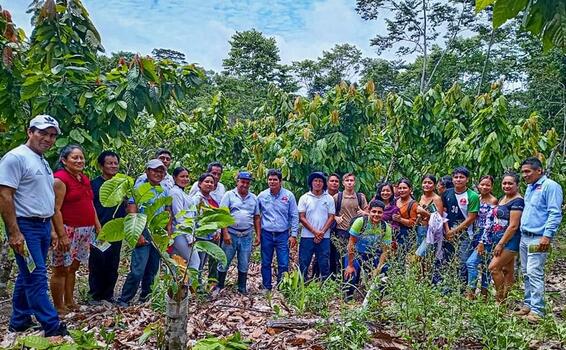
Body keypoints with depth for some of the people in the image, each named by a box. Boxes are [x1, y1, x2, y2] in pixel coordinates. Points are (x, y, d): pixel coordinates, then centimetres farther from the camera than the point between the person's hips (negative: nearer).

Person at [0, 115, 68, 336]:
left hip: (43, 226, 9)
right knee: (36, 277, -5)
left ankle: (19, 322, 27)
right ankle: (53, 328, -1)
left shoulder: (43, 162, 16)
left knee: (28, 276, 15)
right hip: (25, 227, -9)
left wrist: (50, 230, 19)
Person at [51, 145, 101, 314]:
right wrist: (61, 235, -20)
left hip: (86, 231, 8)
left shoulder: (85, 179, 14)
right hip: (68, 231, -8)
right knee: (61, 269, 1)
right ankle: (59, 307, 11)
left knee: (73, 267, 15)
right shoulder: (60, 179, -11)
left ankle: (70, 303, 25)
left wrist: (98, 227, 15)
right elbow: (56, 210, -15)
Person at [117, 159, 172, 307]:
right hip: (144, 234, -6)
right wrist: (138, 235, -16)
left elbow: (168, 213, 15)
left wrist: (168, 232, 6)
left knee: (152, 270, 13)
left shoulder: (165, 191, 11)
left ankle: (145, 298, 27)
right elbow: (132, 213, -10)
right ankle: (124, 300, 3)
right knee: (138, 270, -10)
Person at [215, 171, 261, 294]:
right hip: (231, 234, -3)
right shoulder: (229, 195, -2)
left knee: (244, 265, 10)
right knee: (224, 262, 5)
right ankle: (219, 286, 20)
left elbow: (256, 218, 13)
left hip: (247, 236, 3)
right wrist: (225, 233, -14)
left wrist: (258, 235, 8)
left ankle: (242, 288, 24)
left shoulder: (253, 198, 10)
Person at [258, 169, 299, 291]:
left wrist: (293, 235, -3)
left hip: (283, 235, -1)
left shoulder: (288, 195, -4)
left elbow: (294, 216, 0)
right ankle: (266, 288, 25)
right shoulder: (262, 195, 1)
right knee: (265, 263, 10)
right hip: (266, 234, 2)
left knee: (284, 264, 0)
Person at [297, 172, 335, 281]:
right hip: (307, 236, -1)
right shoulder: (304, 198, 2)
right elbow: (301, 217, -2)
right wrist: (315, 232, -10)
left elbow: (331, 217, 3)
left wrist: (322, 232, -9)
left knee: (324, 265, 6)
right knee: (303, 265, 3)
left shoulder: (329, 198, 6)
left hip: (324, 237, 1)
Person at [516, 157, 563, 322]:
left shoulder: (550, 186, -10)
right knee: (526, 273, 12)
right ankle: (528, 304, 20)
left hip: (538, 239, -9)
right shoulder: (530, 187, 17)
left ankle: (537, 310, -7)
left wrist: (547, 235, -21)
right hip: (524, 237, 9)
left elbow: (555, 214, -16)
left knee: (534, 273, -11)